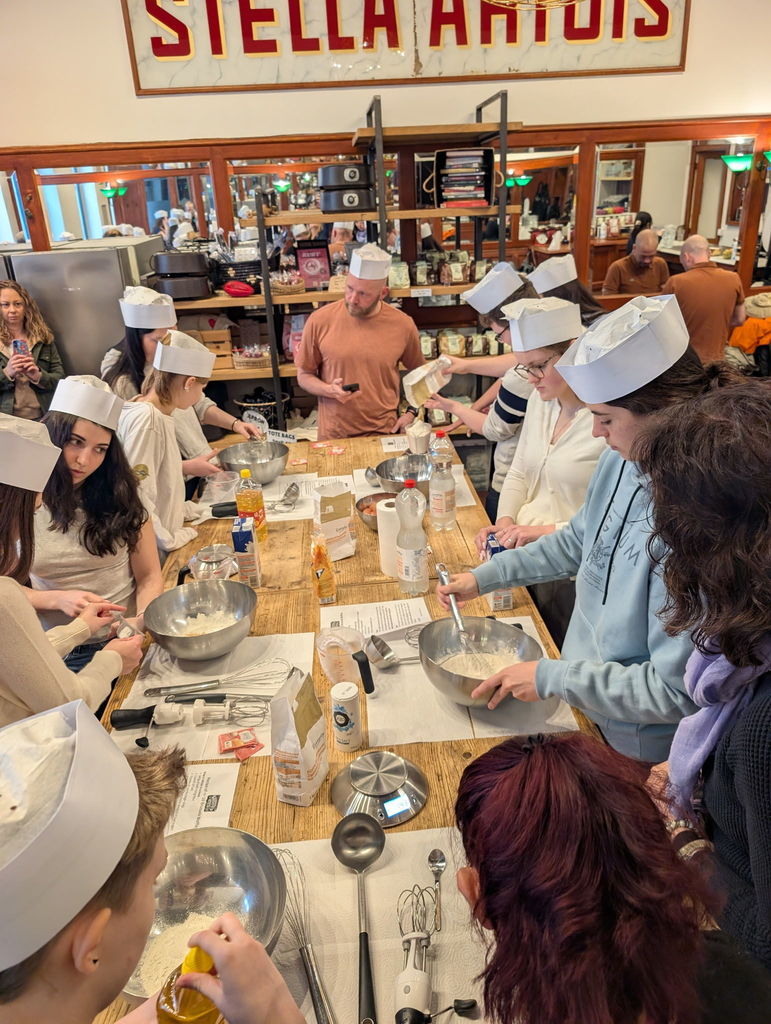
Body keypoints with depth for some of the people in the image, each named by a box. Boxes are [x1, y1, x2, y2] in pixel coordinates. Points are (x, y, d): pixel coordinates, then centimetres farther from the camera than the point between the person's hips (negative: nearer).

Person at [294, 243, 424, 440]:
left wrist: (412, 413, 1)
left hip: (385, 432, 1)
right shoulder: (319, 321, -8)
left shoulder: (403, 325, -5)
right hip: (333, 437, -1)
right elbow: (304, 376, 3)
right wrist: (330, 390, -16)